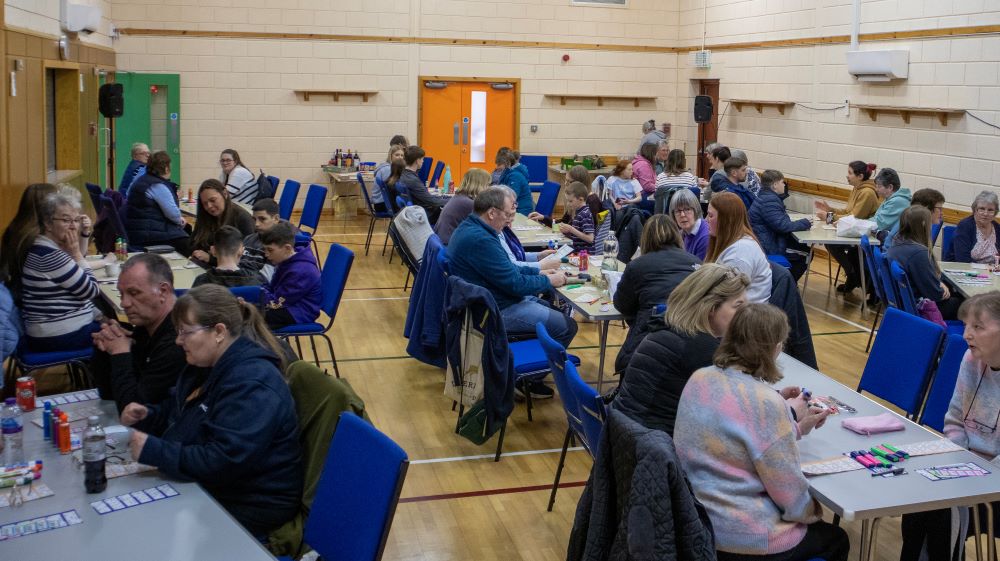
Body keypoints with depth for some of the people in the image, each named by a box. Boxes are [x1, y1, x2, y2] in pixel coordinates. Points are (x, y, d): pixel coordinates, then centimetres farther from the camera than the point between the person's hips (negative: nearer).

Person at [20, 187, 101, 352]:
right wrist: (76, 253, -13)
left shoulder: (46, 247, 8)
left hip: (58, 330, 10)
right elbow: (92, 291, -17)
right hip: (59, 336, -10)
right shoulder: (50, 255, -22)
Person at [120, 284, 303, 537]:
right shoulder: (206, 365, 8)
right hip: (208, 489, 9)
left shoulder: (252, 385, -24)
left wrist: (154, 452, -27)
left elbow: (224, 461, -30)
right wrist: (146, 416, 1)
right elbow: (174, 414, 22)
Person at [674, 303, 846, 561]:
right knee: (836, 540, 24)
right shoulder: (765, 402, -26)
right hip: (740, 539, -7)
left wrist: (792, 427, 11)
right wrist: (813, 513, 4)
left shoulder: (699, 378, -4)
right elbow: (791, 496, -17)